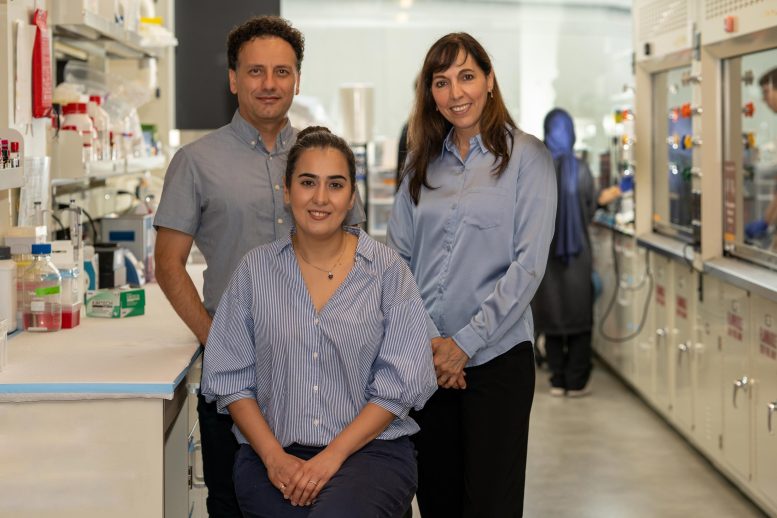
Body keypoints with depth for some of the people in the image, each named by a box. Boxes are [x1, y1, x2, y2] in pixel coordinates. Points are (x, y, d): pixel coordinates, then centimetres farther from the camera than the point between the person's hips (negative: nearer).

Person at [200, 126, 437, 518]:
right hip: (272, 453, 2)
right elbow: (230, 378, 6)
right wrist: (274, 457, -7)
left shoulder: (387, 269, 3)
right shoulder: (255, 269, 8)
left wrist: (332, 456, -11)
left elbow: (400, 384, -2)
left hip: (369, 449, -1)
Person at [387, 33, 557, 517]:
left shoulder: (527, 156, -2)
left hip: (496, 356, -4)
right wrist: (426, 340, -7)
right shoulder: (422, 164, 11)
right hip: (427, 361, 4)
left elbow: (528, 264, -9)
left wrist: (465, 342, -13)